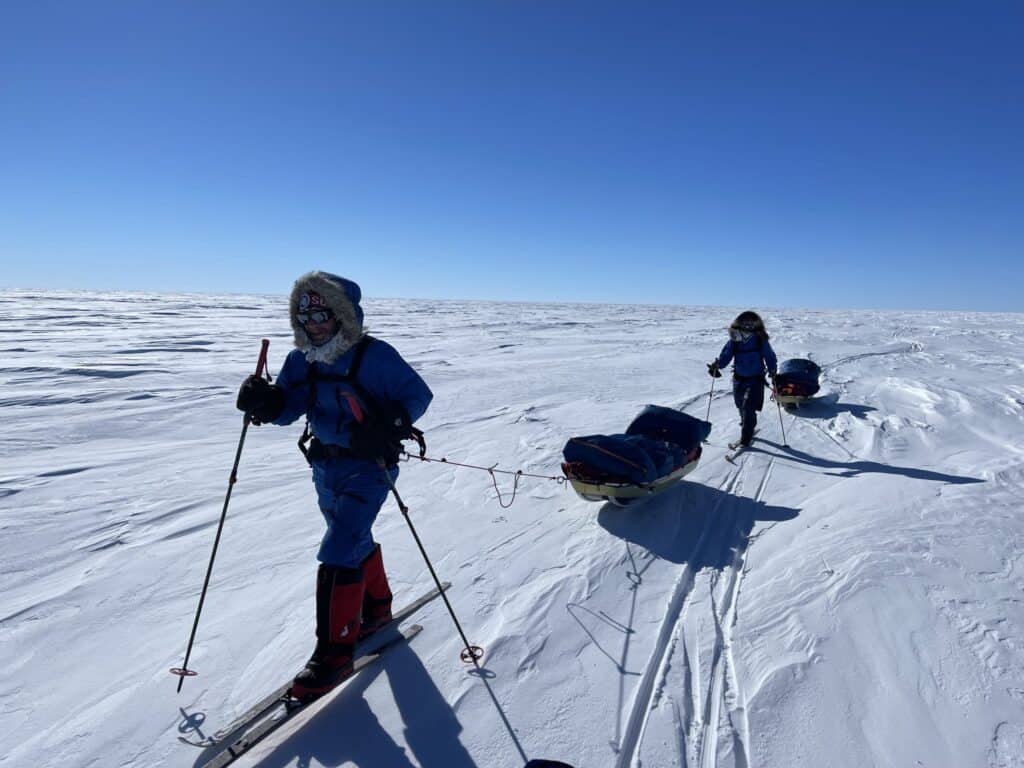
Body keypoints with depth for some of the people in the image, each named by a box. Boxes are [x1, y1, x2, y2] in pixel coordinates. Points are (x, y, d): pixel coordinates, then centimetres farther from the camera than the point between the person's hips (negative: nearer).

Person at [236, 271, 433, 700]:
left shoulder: (374, 356, -18)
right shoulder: (300, 360, 1)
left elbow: (418, 394, -15)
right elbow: (287, 409, 1)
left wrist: (389, 427, -30)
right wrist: (263, 402, -21)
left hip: (369, 466, -7)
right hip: (326, 466, 8)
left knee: (339, 552, -12)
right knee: (354, 540, 23)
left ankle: (335, 651, 3)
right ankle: (377, 607, 46)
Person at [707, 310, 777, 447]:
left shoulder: (761, 342, -10)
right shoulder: (734, 341, -6)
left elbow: (770, 358, 0)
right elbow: (725, 356, -2)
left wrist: (772, 372, -11)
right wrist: (717, 364, -21)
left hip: (755, 379, -4)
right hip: (739, 379, 4)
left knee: (748, 407, -15)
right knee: (741, 407, 19)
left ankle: (746, 437, -6)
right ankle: (748, 428, 45)